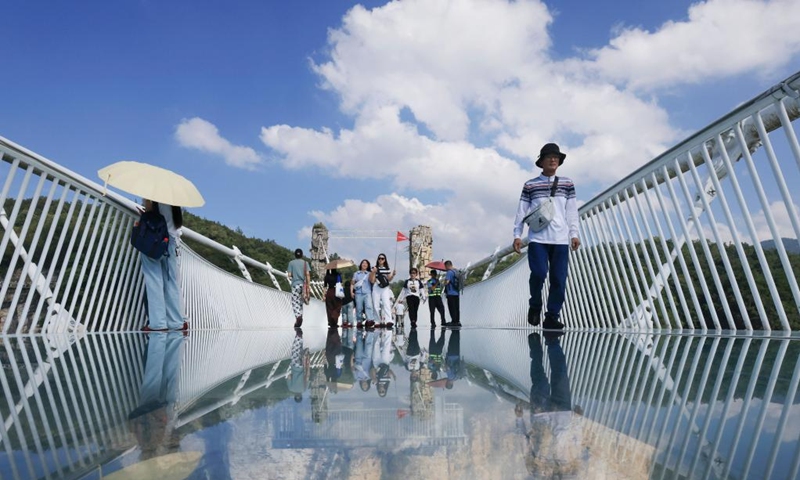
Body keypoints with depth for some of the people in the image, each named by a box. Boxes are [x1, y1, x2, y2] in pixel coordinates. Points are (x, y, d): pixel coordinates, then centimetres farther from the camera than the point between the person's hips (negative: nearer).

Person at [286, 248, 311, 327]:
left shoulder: (291, 263, 2)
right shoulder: (305, 263, 5)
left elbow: (289, 275, -2)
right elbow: (308, 274, -3)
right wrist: (308, 286, -1)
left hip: (295, 284, -2)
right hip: (303, 284, 2)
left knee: (295, 303, -4)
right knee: (300, 302, 15)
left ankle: (298, 317, -24)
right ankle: (300, 317, 16)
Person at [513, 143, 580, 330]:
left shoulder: (567, 184, 13)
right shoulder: (530, 185, 7)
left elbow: (572, 211, 12)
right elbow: (521, 211, 6)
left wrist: (574, 234, 5)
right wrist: (517, 235, 0)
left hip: (560, 239, 2)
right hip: (537, 238, -2)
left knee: (559, 279, -3)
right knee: (539, 273, -15)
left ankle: (551, 317, 6)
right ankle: (535, 306, 11)